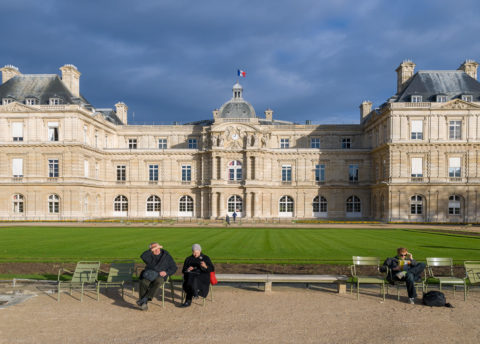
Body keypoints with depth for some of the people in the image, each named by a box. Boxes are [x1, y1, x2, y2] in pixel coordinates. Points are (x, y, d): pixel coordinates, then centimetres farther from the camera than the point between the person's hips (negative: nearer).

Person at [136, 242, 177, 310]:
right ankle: (145, 303, -35)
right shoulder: (149, 256, 14)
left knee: (157, 282, -36)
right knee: (144, 283, -32)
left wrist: (166, 272, -7)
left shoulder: (166, 256, 13)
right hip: (149, 275, 1)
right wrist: (152, 249, -13)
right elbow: (143, 256, -10)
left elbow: (174, 268, 10)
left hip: (160, 276, -1)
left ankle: (144, 299, -43)